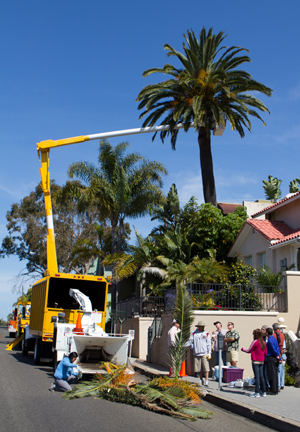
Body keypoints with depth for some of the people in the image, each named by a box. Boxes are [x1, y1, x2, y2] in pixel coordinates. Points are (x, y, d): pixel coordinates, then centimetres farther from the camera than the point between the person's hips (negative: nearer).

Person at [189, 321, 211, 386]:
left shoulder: (206, 334, 5)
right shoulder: (194, 333, 6)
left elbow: (209, 344, 4)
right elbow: (191, 341, 12)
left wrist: (209, 353, 0)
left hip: (204, 353, -1)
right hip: (196, 353, 2)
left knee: (206, 368, -8)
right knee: (198, 368, 6)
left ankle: (206, 381, -4)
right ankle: (201, 380, 21)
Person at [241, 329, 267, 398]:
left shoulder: (255, 342, -11)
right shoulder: (263, 342, 7)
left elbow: (248, 351, -4)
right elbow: (265, 353, 12)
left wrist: (243, 349, 14)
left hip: (255, 361, -7)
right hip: (262, 361, 7)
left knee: (257, 376, -6)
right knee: (261, 376, 11)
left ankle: (257, 393, -5)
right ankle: (263, 392, 15)